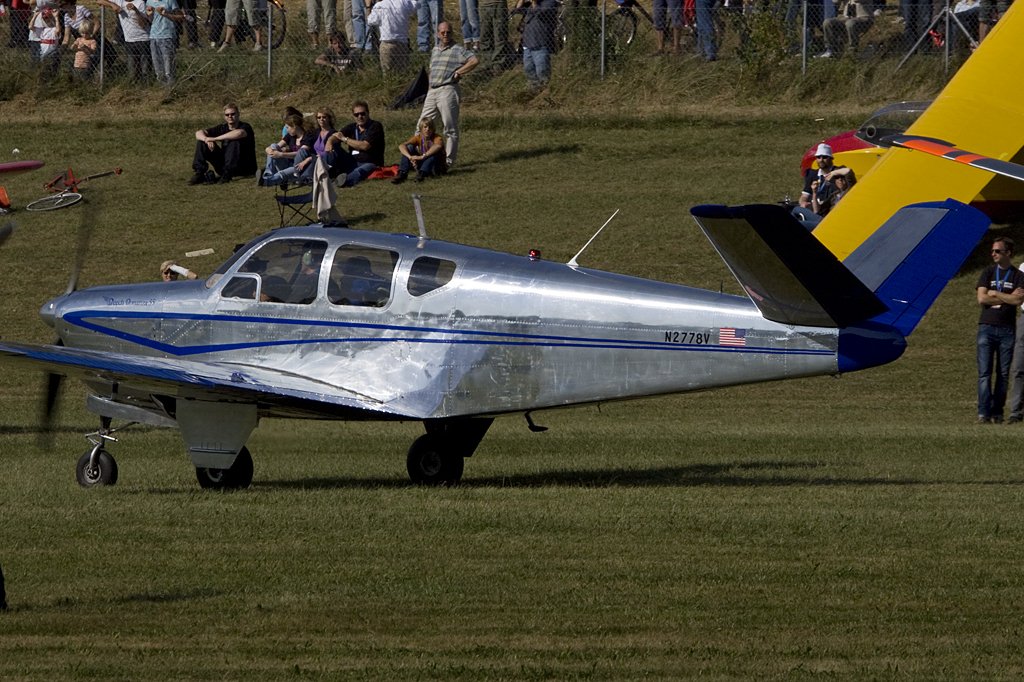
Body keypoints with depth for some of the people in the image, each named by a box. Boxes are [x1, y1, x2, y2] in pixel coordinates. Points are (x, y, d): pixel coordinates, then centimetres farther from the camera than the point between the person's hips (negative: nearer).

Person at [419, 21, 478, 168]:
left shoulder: (457, 50, -4)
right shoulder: (435, 50, 19)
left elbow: (475, 61, -16)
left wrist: (458, 72, -12)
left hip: (448, 91, -7)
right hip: (432, 91, 7)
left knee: (450, 128, -4)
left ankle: (449, 160, -1)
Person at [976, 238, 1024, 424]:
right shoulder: (988, 273, 10)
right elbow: (981, 299, -2)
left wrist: (994, 294, -5)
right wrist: (1008, 298, -4)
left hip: (1007, 329, 0)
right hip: (987, 327, 0)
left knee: (1003, 373, 0)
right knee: (985, 372, -8)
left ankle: (997, 412, 4)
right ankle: (983, 412, -12)